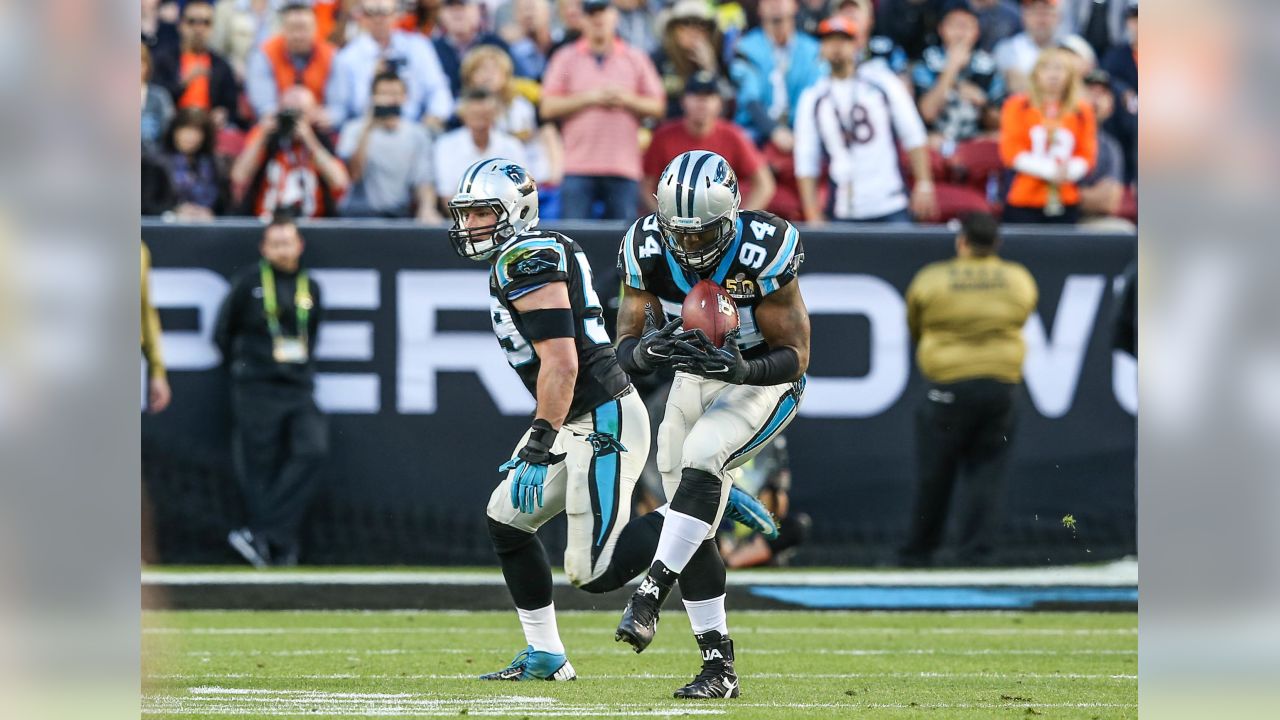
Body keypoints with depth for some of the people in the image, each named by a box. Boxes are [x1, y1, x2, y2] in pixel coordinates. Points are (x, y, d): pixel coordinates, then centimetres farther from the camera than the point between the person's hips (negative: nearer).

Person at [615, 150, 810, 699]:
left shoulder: (762, 253, -28)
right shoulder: (648, 251, -15)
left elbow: (794, 357, -21)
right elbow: (626, 350, -11)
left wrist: (740, 368, -41)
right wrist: (645, 350, -35)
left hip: (761, 382, -5)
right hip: (694, 380, 5)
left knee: (701, 456, -33)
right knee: (694, 534, 1)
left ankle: (650, 594, -35)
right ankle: (719, 667, 8)